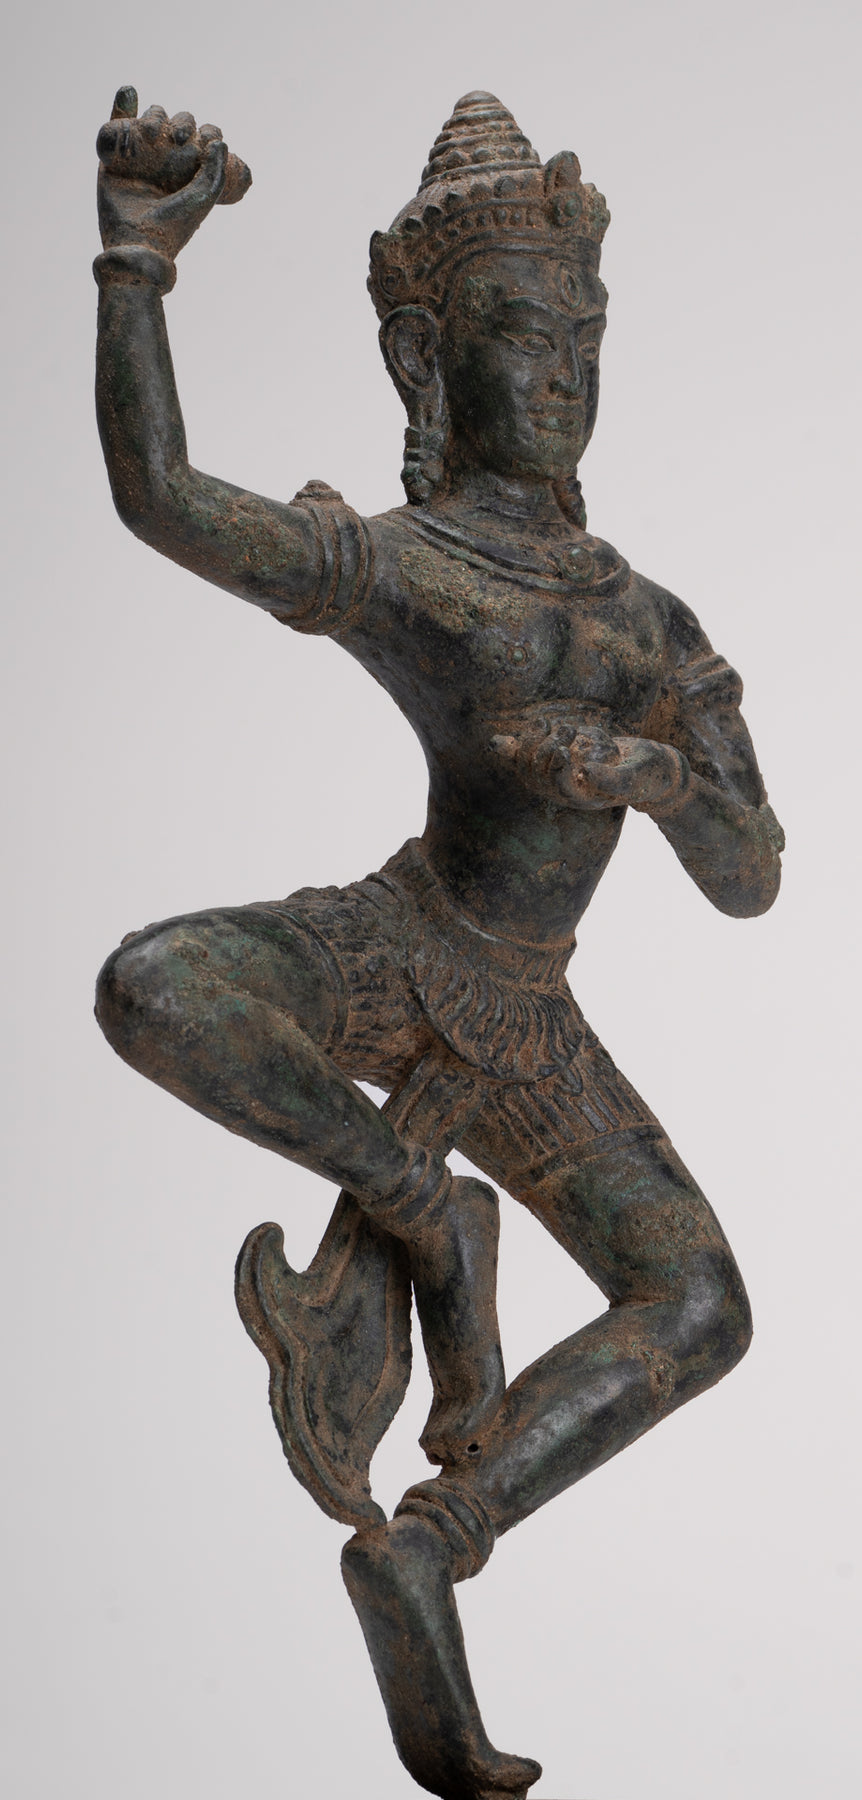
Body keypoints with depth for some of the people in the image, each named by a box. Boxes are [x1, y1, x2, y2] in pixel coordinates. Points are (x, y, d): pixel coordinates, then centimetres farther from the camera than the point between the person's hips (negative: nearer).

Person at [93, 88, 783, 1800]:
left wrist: (647, 772, -19)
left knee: (700, 1305, -8)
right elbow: (160, 496, -21)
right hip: (390, 946, -4)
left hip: (524, 1023, 4)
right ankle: (424, 1205, -17)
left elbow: (749, 881, 2)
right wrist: (137, 259, -29)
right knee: (148, 985, -34)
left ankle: (427, 1545, -9)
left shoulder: (661, 638, 8)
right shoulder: (379, 557, -5)